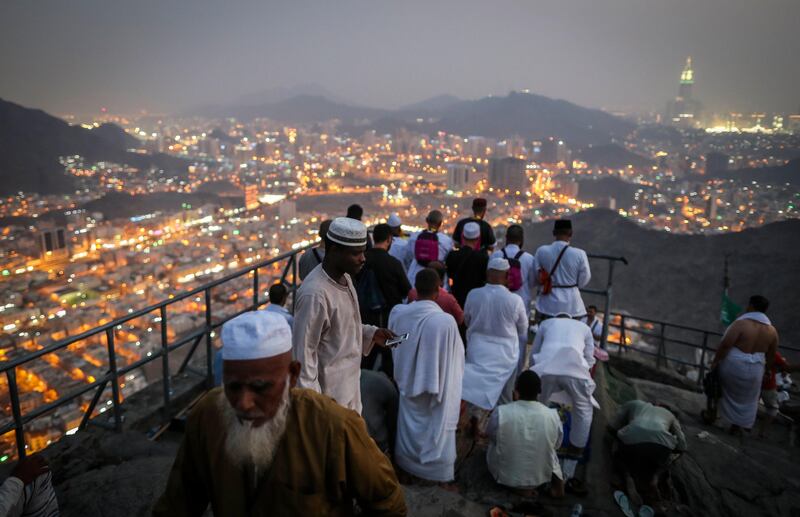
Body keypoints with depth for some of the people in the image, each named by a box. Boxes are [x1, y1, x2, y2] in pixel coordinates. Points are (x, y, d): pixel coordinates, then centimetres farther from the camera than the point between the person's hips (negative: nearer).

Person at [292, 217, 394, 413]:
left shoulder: (344, 278, 1)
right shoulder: (315, 294, -28)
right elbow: (303, 351, -23)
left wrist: (370, 333, 0)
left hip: (349, 383, 8)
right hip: (330, 393, -8)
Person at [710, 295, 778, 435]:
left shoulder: (741, 323, -18)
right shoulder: (772, 330, -1)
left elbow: (725, 344, -22)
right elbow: (771, 356, 8)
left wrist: (715, 361, -12)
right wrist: (766, 370, 23)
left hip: (732, 366, -4)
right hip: (754, 370, 4)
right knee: (746, 399, 21)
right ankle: (737, 426, 28)